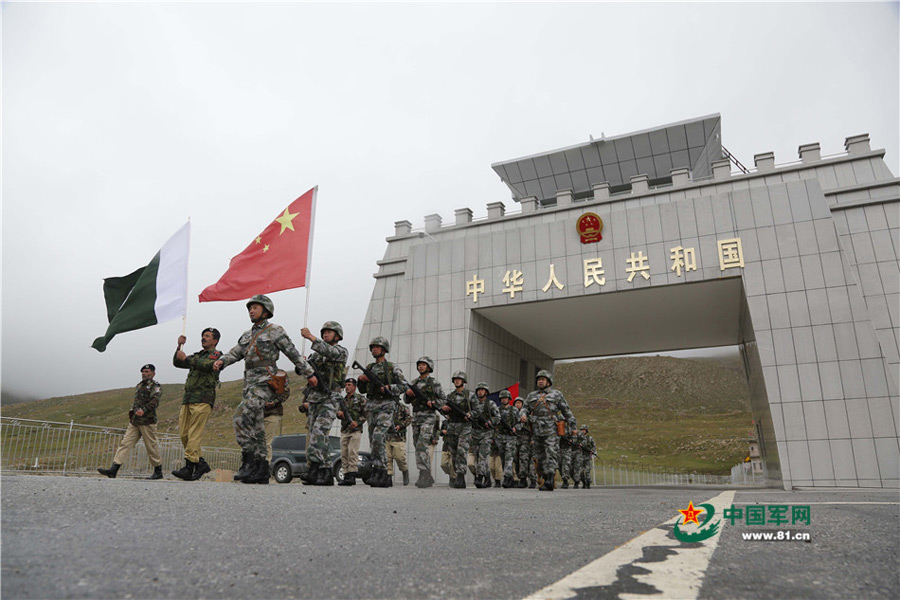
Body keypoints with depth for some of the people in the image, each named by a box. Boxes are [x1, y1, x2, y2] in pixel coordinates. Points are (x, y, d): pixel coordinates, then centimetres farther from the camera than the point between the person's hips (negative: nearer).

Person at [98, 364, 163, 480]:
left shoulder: (155, 386, -6)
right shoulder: (139, 386, 20)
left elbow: (155, 401, -21)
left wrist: (144, 410, -33)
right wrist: (132, 412, 15)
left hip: (147, 422, -8)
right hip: (134, 422, 8)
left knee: (152, 446, -1)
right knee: (125, 443, -1)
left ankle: (158, 472, 10)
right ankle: (113, 470, -3)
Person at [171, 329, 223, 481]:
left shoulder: (217, 355, 6)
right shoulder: (196, 356, 29)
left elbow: (207, 365, -14)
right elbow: (176, 363, 22)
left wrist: (186, 358, -9)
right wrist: (179, 346, 9)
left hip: (203, 400, -8)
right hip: (188, 399, 8)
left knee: (194, 434, -14)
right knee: (184, 433, 1)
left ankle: (189, 467, -18)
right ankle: (201, 463, 9)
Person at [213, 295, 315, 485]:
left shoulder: (275, 331, 2)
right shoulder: (247, 335, 22)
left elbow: (293, 353, 2)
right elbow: (235, 353, 13)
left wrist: (309, 373, 5)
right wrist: (221, 361, -9)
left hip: (265, 382, -8)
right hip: (250, 383, 8)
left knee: (241, 417, -22)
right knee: (255, 427, 6)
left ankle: (249, 461, -18)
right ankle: (261, 471, 10)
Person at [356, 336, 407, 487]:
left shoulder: (392, 367, 1)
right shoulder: (369, 368, 17)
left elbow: (404, 386, -2)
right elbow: (363, 390, 21)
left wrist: (388, 388, -15)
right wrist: (361, 380, 1)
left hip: (386, 406, -6)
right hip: (371, 406, 6)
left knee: (377, 439, -21)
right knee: (374, 442, 4)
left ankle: (378, 472, -16)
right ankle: (384, 477, 10)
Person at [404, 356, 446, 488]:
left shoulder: (434, 383, -1)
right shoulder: (414, 382, 15)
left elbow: (444, 399, 1)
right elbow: (407, 400, 16)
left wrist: (433, 403, -17)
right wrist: (408, 393, -6)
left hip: (428, 417, -6)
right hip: (416, 417, 6)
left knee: (422, 445, -20)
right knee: (418, 447, 8)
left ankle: (424, 475, -20)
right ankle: (428, 477, 17)